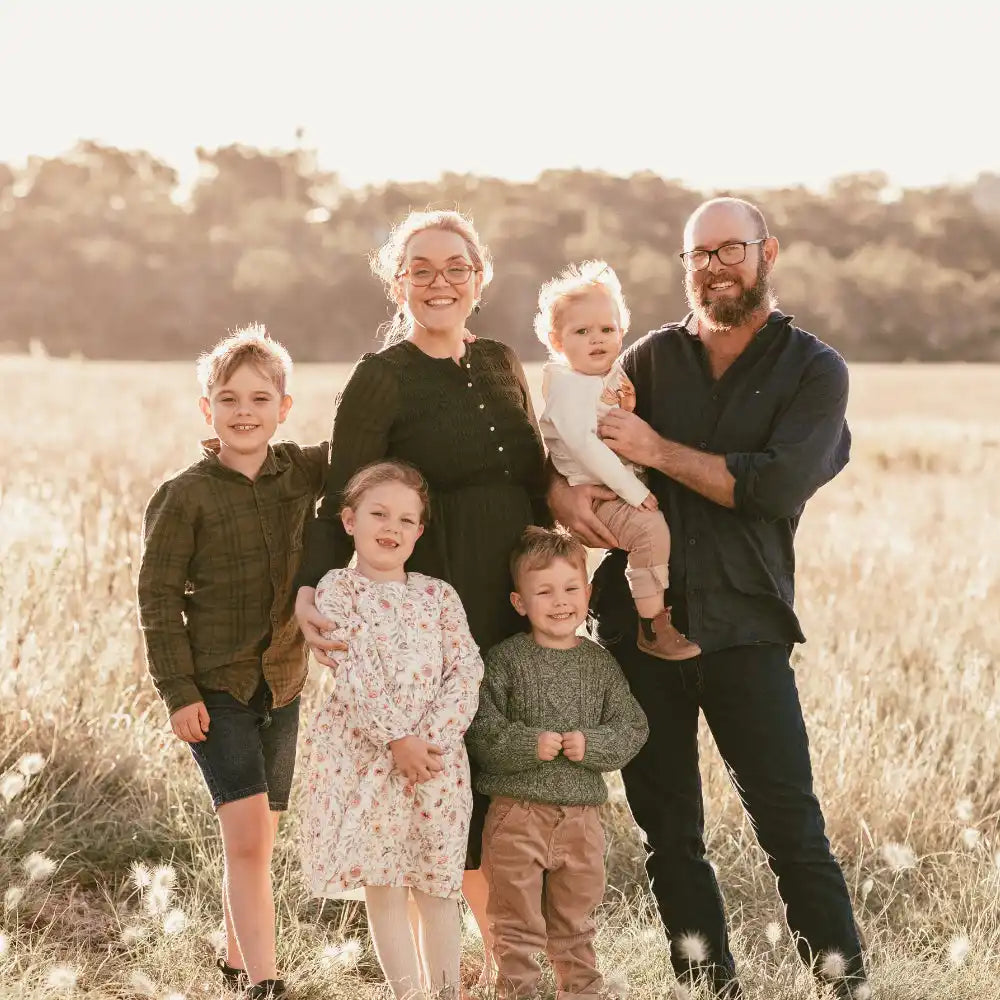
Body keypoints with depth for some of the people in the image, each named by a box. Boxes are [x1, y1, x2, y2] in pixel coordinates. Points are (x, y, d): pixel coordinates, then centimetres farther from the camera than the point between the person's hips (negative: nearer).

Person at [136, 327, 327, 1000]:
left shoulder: (303, 472, 1)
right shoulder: (185, 496, -10)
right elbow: (158, 595, -8)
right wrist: (178, 691, -12)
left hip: (283, 683, 5)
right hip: (215, 686, -5)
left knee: (256, 841, 14)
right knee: (247, 834, -15)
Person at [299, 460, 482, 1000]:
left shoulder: (439, 595, 7)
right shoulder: (337, 588, -2)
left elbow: (466, 670, -1)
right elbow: (350, 673, -12)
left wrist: (433, 739, -15)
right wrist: (396, 738, -19)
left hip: (435, 757, 2)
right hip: (363, 757, -2)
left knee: (435, 889, 6)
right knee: (383, 889, 3)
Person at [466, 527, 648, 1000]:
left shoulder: (600, 664, 5)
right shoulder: (505, 660, -5)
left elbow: (632, 727, 3)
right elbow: (480, 731, -10)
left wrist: (591, 745, -14)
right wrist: (529, 744, -22)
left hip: (581, 814, 3)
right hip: (517, 811, -3)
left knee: (575, 922, 18)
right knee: (517, 924, 4)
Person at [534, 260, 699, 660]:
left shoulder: (614, 376, 13)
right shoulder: (565, 383, -12)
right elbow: (584, 445, -23)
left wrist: (629, 410, 1)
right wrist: (633, 491, -24)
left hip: (626, 489, 9)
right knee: (650, 528, -28)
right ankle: (652, 628, -22)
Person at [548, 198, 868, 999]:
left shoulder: (815, 370, 2)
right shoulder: (654, 357, 11)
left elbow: (777, 486, -13)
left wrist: (657, 450, -12)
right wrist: (561, 490, -13)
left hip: (744, 628, -3)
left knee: (792, 827, -9)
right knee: (669, 832, 8)